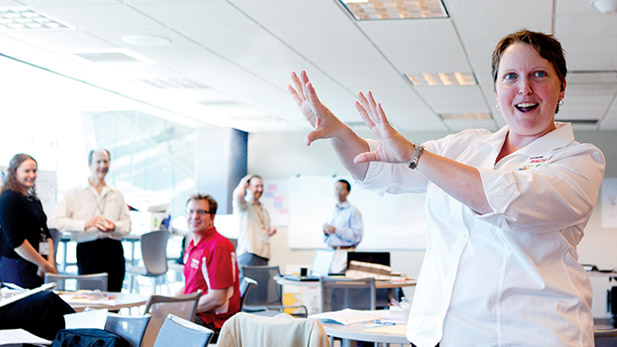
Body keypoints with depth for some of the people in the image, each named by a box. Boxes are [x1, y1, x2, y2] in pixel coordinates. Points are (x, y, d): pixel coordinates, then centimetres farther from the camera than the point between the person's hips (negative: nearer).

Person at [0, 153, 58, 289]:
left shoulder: (34, 200, 18)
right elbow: (15, 240, -15)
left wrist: (50, 261, -1)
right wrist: (43, 264, -12)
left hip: (39, 270, 7)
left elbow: (46, 234, 16)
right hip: (17, 267, -7)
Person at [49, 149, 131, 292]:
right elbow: (55, 221, -5)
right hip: (88, 248, -3)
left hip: (113, 249, 3)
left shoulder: (117, 194, 17)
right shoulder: (75, 193, 5)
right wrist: (85, 224, -18)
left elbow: (127, 222, 15)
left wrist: (115, 226, -9)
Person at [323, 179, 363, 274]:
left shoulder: (353, 211, -1)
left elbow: (357, 236, -12)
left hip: (345, 253, -6)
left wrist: (336, 230, -15)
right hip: (330, 253, 6)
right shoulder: (331, 212, 19)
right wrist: (325, 232, 1)